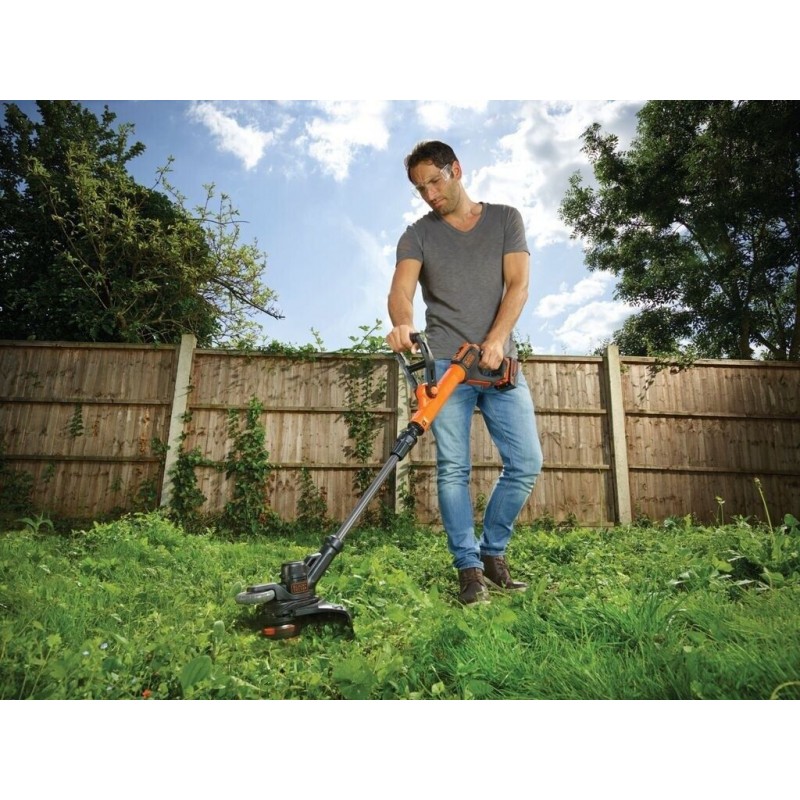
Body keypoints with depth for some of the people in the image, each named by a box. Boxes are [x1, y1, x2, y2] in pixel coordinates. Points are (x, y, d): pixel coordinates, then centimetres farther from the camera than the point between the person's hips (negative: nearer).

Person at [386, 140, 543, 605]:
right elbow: (401, 290, -9)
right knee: (453, 469, -4)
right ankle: (469, 568, 7)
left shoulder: (506, 220, 12)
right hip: (446, 364, -1)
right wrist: (403, 324, -33)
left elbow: (518, 285, -1)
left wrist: (496, 340, -18)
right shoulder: (418, 236, 9)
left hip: (500, 362, 2)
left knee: (527, 462, -3)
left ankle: (492, 550, 16)